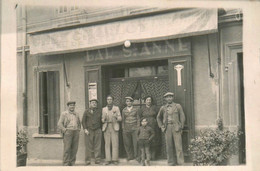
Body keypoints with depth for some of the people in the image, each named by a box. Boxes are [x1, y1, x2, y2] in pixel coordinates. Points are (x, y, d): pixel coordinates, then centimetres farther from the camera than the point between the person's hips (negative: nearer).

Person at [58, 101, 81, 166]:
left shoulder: (76, 114, 17)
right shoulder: (64, 114, 3)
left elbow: (79, 123, 28)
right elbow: (59, 124, -2)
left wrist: (78, 129, 13)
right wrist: (65, 130, -10)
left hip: (76, 133, 5)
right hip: (68, 132, -4)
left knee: (74, 149, 3)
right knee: (67, 149, -7)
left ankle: (72, 163, 11)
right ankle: (66, 163, -2)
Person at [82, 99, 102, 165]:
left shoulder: (99, 111, 12)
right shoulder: (87, 111, 6)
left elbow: (101, 120, 15)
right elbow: (83, 121, 4)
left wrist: (100, 129, 6)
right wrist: (85, 129, -6)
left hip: (97, 130, 2)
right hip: (89, 131, -2)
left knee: (98, 146, 0)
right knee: (88, 146, -2)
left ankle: (97, 160, 7)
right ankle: (87, 160, 3)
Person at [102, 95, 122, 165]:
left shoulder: (116, 108, 12)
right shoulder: (104, 109, 16)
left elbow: (120, 118, 7)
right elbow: (102, 119, 15)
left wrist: (116, 117, -14)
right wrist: (104, 119, -8)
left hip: (114, 127, -1)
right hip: (106, 127, 1)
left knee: (115, 144, -7)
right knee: (107, 144, -3)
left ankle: (115, 159, -3)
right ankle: (108, 159, 0)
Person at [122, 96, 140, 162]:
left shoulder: (135, 109, 6)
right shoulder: (124, 110, 9)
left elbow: (138, 119, 7)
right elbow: (123, 120, 12)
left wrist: (138, 128, -1)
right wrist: (123, 128, 6)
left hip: (134, 128, -1)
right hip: (126, 129, 2)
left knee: (135, 142, -6)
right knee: (127, 143, 1)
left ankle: (136, 156, 5)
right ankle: (130, 156, 14)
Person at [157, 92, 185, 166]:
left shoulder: (178, 106, 6)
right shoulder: (163, 108, 12)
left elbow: (182, 117, 5)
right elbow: (158, 117, 24)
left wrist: (181, 127, 0)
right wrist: (161, 127, 13)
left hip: (176, 128, -2)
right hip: (167, 128, 2)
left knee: (178, 145, -6)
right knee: (169, 146, 2)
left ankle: (180, 162, -1)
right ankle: (171, 162, 10)